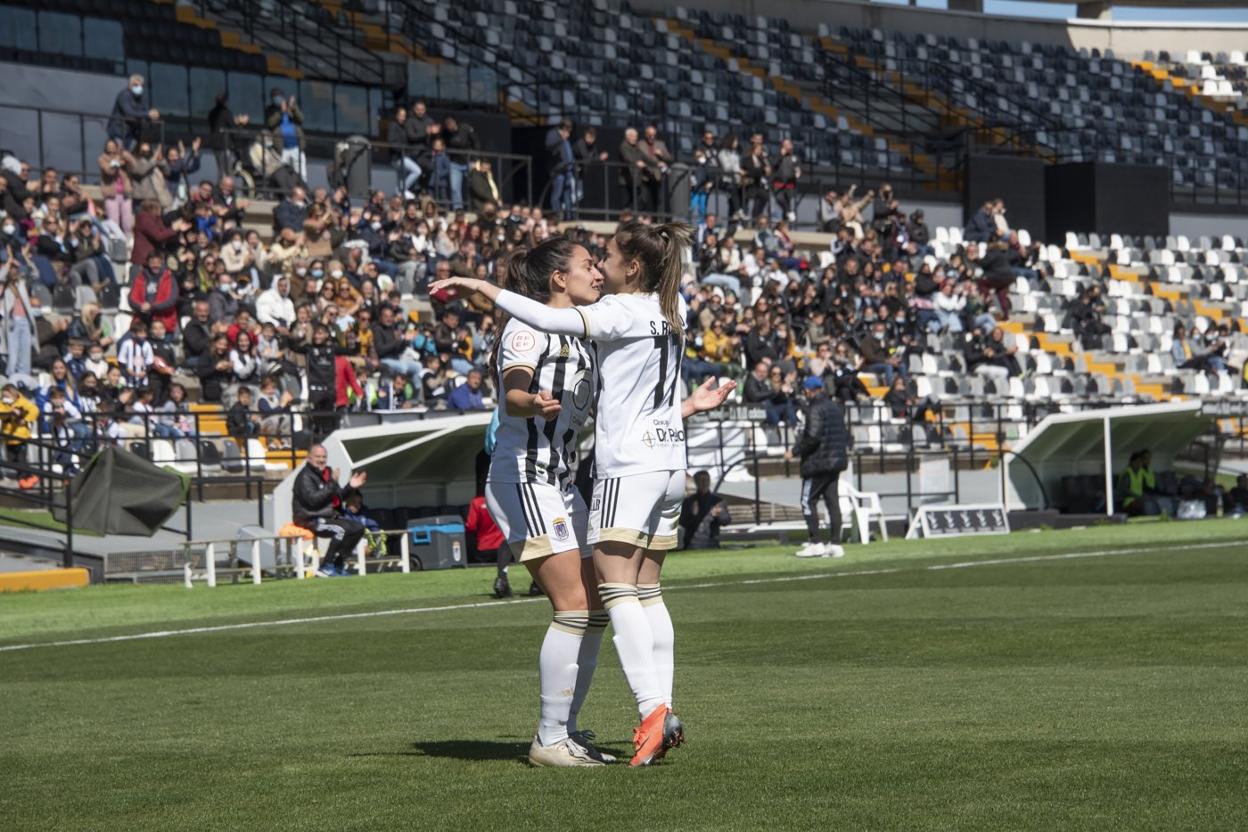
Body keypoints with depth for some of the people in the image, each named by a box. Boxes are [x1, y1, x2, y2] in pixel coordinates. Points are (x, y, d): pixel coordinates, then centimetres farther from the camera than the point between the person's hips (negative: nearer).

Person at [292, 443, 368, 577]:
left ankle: (339, 564, 3)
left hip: (329, 516, 9)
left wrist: (350, 486, 8)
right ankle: (326, 567, -24)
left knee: (358, 528, 1)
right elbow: (313, 499, -26)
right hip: (311, 520, -9)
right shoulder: (305, 476, -11)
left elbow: (338, 497, 23)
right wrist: (332, 484, -26)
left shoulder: (328, 472, 17)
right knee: (341, 529, -30)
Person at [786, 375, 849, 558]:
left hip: (818, 462, -8)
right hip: (837, 461, 8)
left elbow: (812, 437, -22)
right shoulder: (836, 407, 14)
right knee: (832, 502, 8)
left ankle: (815, 543, -6)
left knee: (808, 502, -2)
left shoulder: (815, 409, -13)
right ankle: (835, 544, 6)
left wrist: (794, 451, -12)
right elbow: (845, 435, 16)